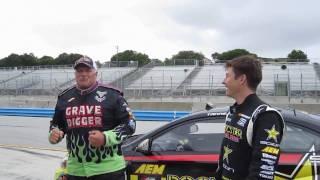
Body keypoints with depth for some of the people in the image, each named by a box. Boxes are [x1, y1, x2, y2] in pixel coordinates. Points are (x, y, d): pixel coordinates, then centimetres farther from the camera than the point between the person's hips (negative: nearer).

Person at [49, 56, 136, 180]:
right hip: (76, 169, 5)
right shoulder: (65, 98, 9)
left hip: (108, 168, -4)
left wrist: (106, 138, -19)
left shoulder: (111, 95, -6)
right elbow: (56, 124, 22)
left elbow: (129, 123, -5)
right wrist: (54, 134, -2)